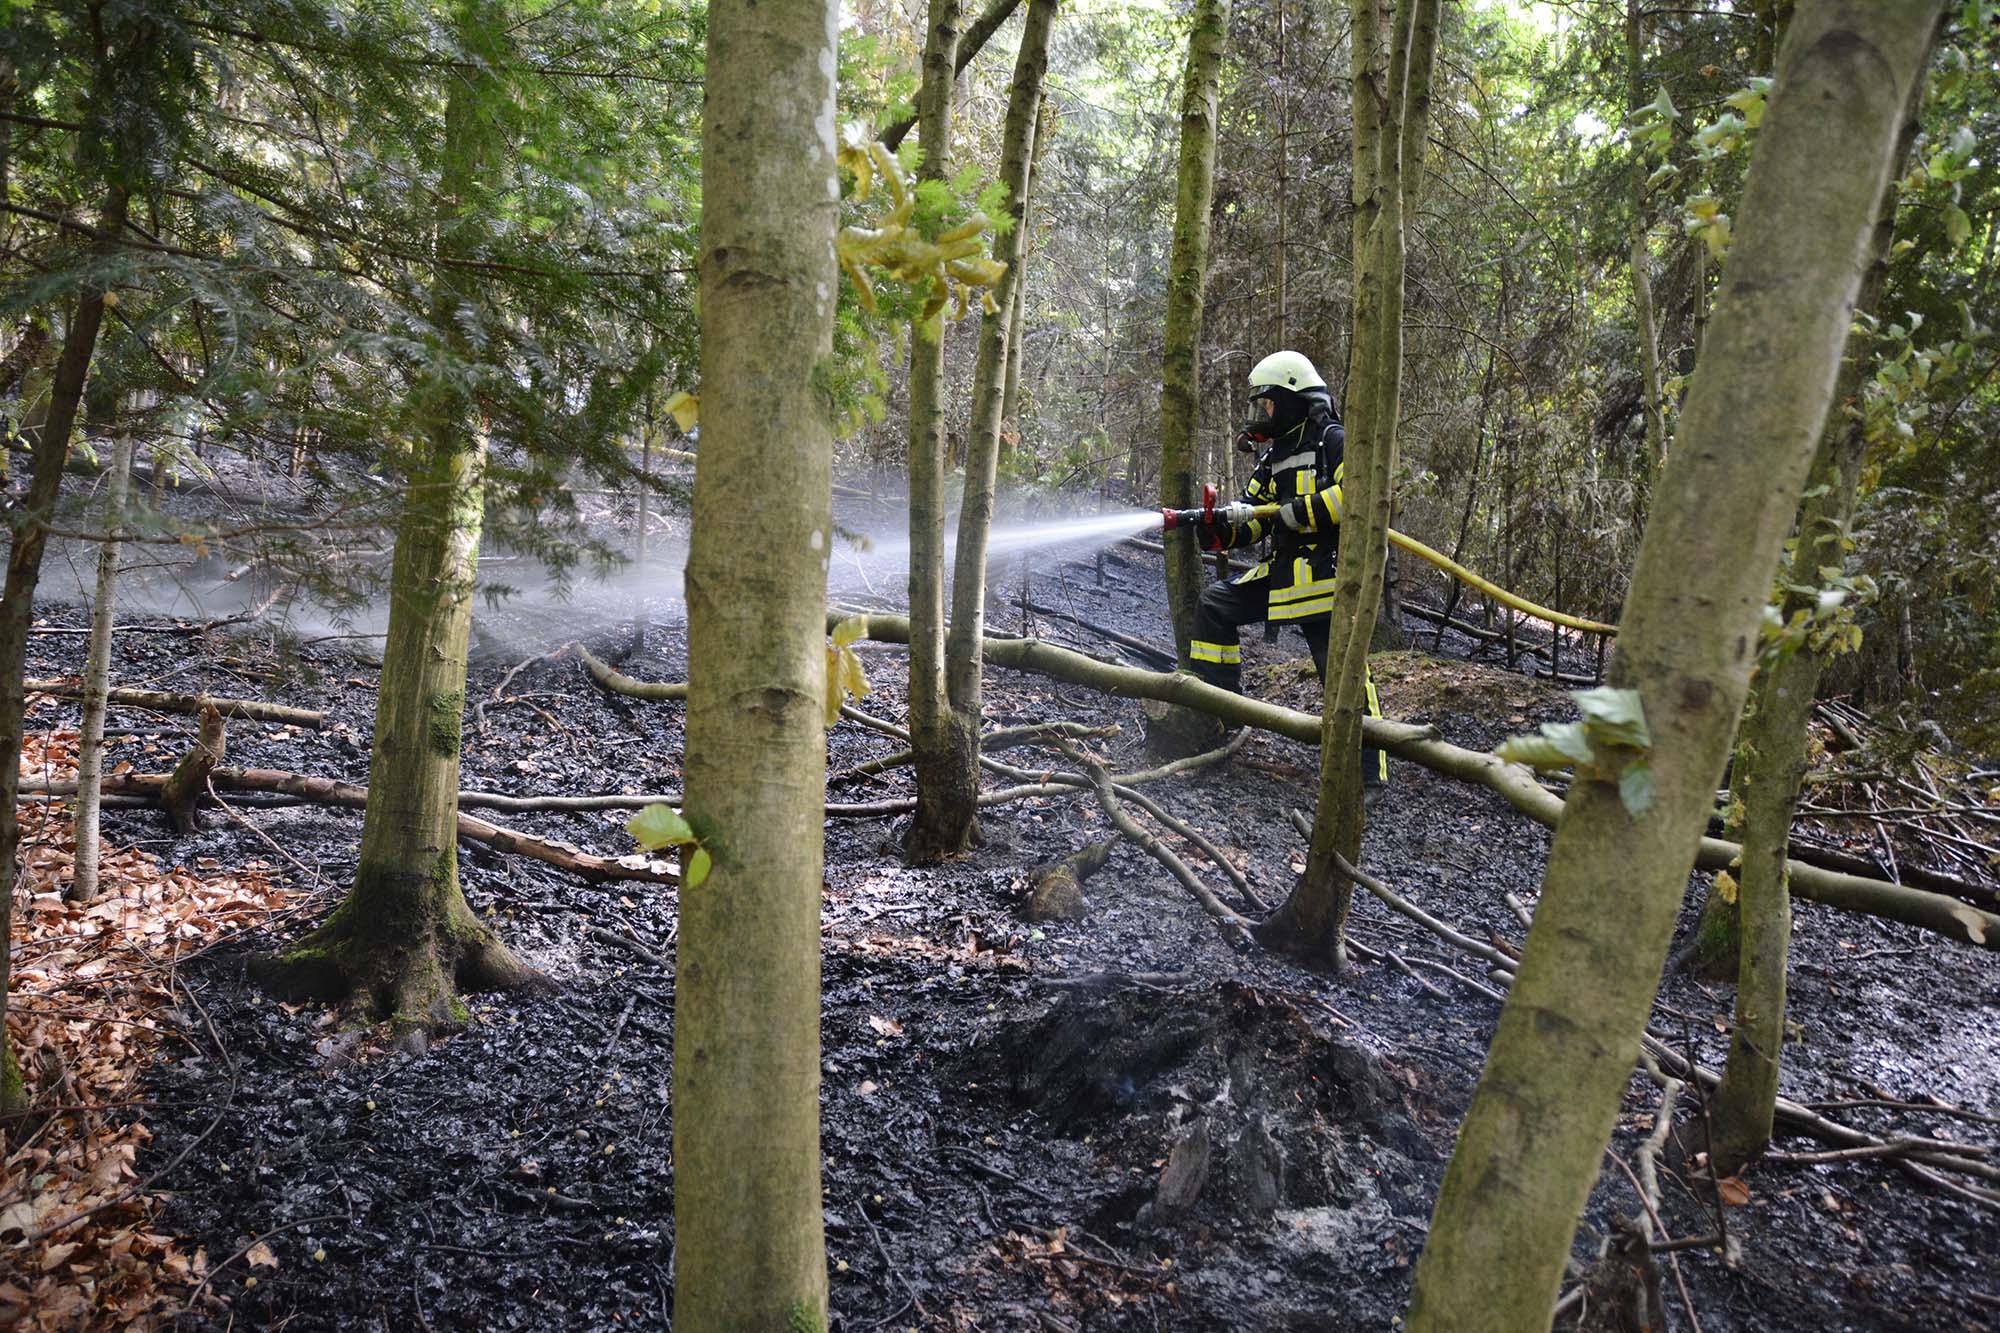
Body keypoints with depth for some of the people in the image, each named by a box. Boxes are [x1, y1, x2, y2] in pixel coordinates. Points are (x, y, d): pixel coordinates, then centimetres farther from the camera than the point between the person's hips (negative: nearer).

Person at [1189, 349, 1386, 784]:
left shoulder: (1334, 441, -4)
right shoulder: (1274, 457, 22)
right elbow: (1254, 515, 19)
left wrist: (1298, 512, -20)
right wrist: (1223, 528, -3)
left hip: (1325, 574, -9)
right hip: (1284, 572, 9)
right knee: (1215, 603, 6)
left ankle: (1367, 769, -9)